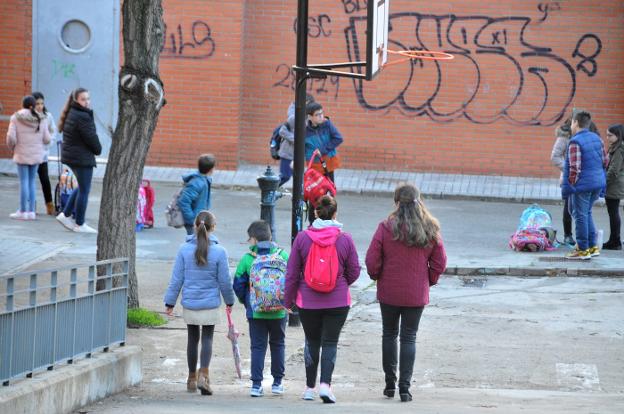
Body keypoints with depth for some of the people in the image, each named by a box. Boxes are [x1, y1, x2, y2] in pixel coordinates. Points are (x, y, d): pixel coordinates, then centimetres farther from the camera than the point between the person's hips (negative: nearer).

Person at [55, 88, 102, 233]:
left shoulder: (71, 114, 10)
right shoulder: (82, 117, -21)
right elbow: (91, 137, -17)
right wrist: (98, 149, 2)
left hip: (70, 155, 10)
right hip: (82, 157, -10)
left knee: (82, 187, 21)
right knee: (84, 190, 1)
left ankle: (65, 214, 18)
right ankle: (80, 224, 8)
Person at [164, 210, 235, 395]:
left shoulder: (184, 249, -6)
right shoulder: (219, 251, -10)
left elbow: (176, 279, -2)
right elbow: (225, 281, -3)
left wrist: (170, 302, 5)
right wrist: (229, 301, 13)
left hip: (189, 304, 2)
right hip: (210, 304, -2)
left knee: (192, 339, 14)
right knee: (207, 339, 4)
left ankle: (192, 378, 22)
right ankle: (203, 375, -14)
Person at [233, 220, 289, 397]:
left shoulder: (247, 258, -8)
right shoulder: (283, 255, -4)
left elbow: (238, 285, -4)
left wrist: (246, 302, 12)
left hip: (256, 311, -1)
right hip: (279, 311, 1)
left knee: (258, 346, 5)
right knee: (278, 344, 16)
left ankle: (256, 384, -1)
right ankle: (277, 382, 19)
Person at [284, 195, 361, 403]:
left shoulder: (302, 238, -6)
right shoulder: (345, 239, -6)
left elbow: (292, 273, -1)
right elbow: (354, 271, 3)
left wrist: (288, 299, 10)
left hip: (308, 301, 1)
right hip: (337, 301, -1)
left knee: (312, 342, 14)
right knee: (330, 342, 4)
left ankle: (310, 387, 18)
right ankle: (325, 384, -11)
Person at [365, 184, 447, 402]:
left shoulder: (386, 228, -12)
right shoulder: (431, 229, -4)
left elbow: (372, 261, -10)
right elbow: (440, 262, 0)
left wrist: (377, 277, 9)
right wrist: (429, 280, 15)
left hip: (389, 292, -1)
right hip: (417, 294, 1)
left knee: (389, 335, 15)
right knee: (409, 338, 6)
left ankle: (390, 383, 17)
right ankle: (405, 387, -1)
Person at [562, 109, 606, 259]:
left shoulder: (575, 142, -16)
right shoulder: (597, 138, 9)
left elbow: (574, 168, -19)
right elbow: (604, 161, 15)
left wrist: (570, 185, -9)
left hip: (583, 184, -8)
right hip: (598, 183, 8)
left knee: (580, 215, 3)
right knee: (587, 213, 21)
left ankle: (583, 250, 7)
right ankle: (592, 246, 23)